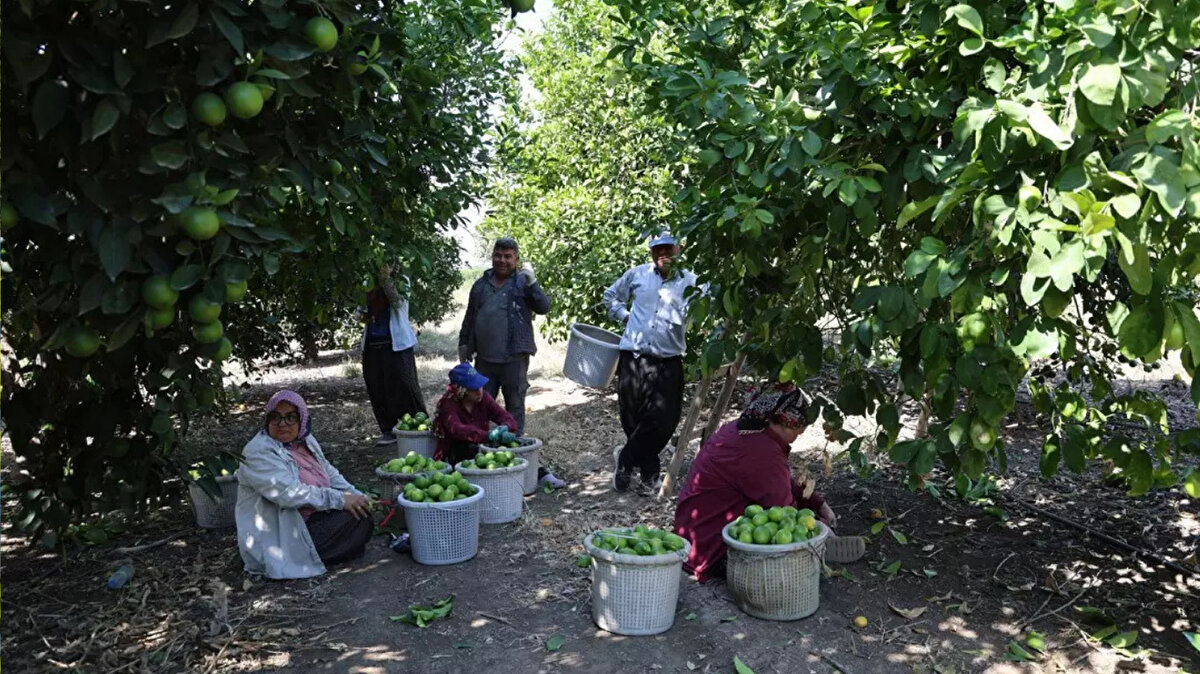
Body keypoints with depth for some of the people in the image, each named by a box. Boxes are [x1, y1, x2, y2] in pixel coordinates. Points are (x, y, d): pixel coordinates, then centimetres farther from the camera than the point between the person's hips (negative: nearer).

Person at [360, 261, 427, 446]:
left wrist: (386, 280, -22)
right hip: (372, 344, 5)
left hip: (396, 344, -5)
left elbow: (398, 302, -17)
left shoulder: (400, 281, 0)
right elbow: (361, 308, 23)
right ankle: (387, 430, 15)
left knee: (405, 386, -7)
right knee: (377, 390, 6)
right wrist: (362, 315, 1)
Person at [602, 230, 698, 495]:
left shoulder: (690, 281, 1)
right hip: (633, 357, 2)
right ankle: (649, 474, 27)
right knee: (633, 420, 7)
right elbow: (611, 296, 24)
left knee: (662, 422, -5)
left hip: (668, 362, -2)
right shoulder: (637, 274, 8)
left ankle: (625, 458, 19)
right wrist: (625, 315, 10)